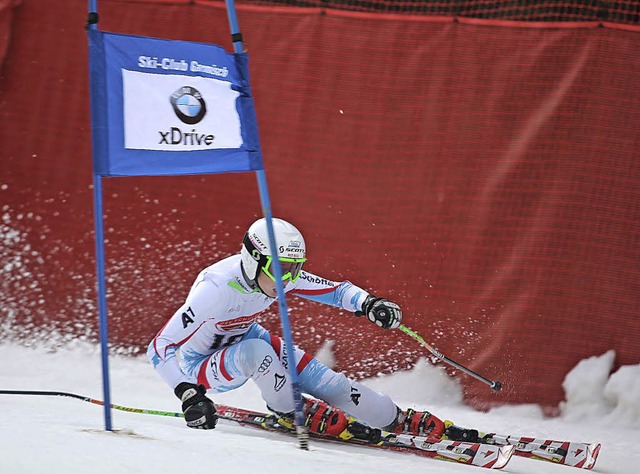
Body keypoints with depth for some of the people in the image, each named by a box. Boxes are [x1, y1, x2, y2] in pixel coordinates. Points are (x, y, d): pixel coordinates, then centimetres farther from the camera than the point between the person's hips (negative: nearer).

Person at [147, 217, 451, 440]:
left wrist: (368, 304, -27)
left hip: (242, 339, 6)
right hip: (199, 366, -6)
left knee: (317, 376, -10)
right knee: (255, 351, -37)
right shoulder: (215, 289, -37)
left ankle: (398, 421, 5)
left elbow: (336, 290, -7)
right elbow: (160, 349, -34)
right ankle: (292, 411, -11)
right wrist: (188, 394, -45)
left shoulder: (279, 275, -17)